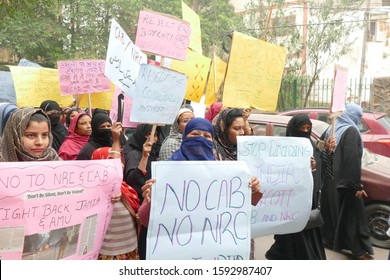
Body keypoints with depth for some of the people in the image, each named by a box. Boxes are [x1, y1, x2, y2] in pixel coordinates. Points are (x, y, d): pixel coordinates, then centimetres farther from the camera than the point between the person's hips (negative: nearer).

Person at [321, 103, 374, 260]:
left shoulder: (331, 129, 8)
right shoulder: (351, 131, -17)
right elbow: (352, 159, -23)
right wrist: (356, 185, -20)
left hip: (330, 180, 8)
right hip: (344, 182, -8)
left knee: (331, 210, 19)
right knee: (352, 214, -1)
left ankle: (329, 238, 32)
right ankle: (359, 251, 6)